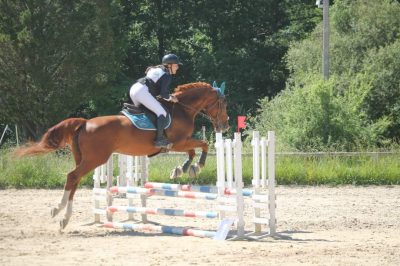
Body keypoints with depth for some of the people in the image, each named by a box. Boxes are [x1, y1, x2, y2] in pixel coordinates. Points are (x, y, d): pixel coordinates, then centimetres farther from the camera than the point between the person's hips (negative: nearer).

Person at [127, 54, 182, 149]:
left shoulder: (156, 70, 25)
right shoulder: (167, 76, -3)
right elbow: (164, 95, -10)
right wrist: (170, 98, 10)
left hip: (134, 88, 9)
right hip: (143, 92, -9)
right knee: (162, 113, -8)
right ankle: (159, 139, -15)